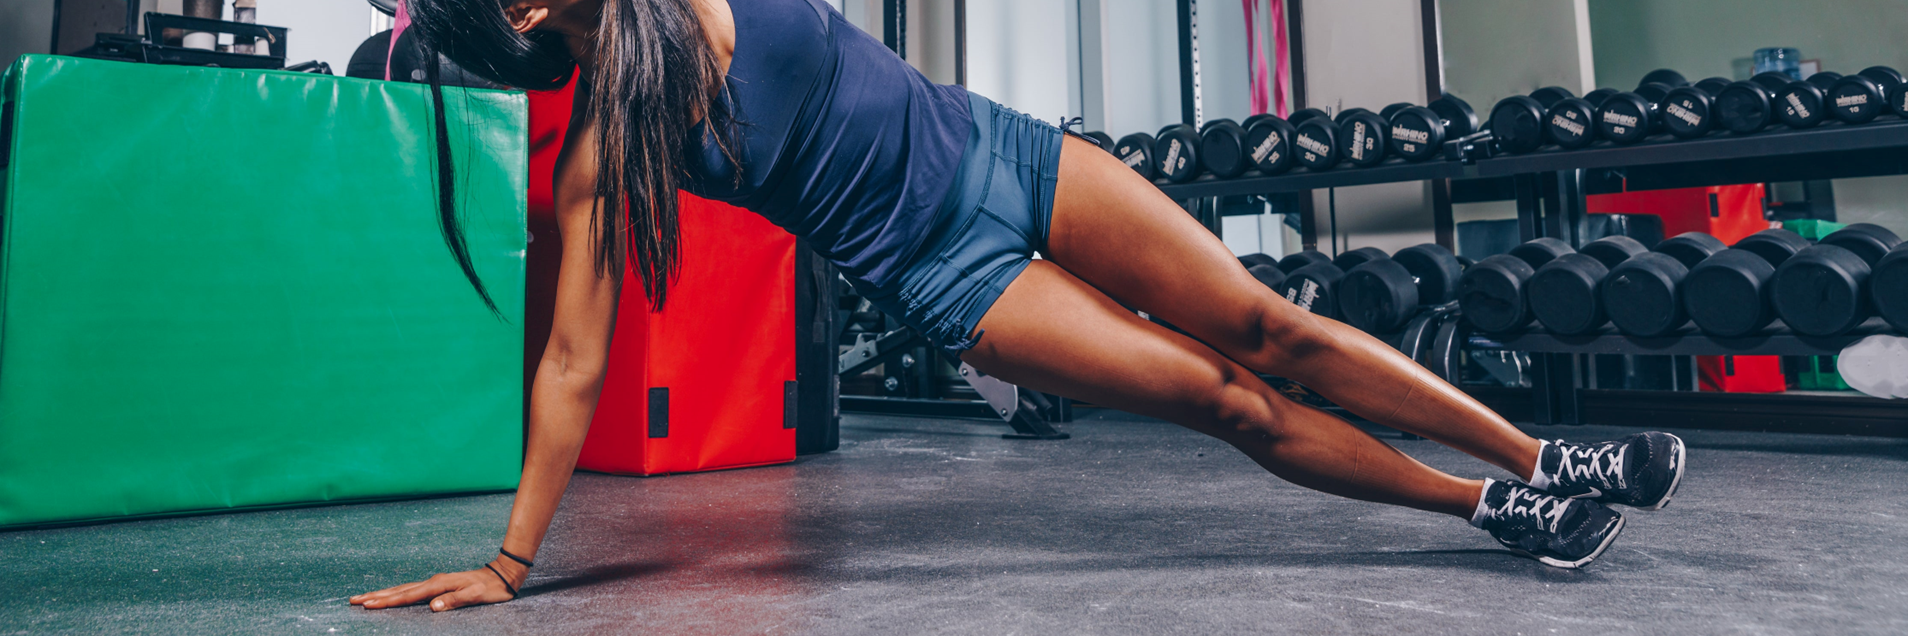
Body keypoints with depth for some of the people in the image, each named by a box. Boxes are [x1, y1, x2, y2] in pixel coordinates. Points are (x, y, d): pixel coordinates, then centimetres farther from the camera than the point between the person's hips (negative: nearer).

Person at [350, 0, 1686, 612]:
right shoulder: (599, 157, -10)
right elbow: (575, 362, -8)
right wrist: (510, 562, -6)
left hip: (1000, 152, 4)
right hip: (945, 271, -3)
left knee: (1264, 329, 4)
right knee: (1227, 401, -5)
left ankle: (1543, 459, 19)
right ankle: (1500, 510, 17)